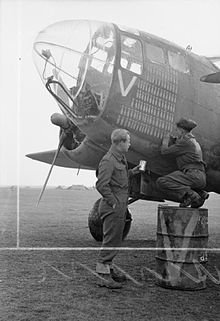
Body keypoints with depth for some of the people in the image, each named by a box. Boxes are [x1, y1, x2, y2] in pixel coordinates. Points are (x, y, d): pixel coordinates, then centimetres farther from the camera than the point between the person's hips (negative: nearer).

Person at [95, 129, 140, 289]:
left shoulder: (121, 158, 15)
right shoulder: (108, 160, -17)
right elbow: (102, 185, -23)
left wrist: (133, 171, 13)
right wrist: (114, 202, -19)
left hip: (120, 206, 10)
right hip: (113, 207, -10)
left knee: (115, 240, 17)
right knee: (111, 240, -5)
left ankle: (109, 270, 29)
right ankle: (103, 275, 4)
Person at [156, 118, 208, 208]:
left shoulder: (185, 141, -4)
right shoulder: (194, 141, 25)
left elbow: (164, 151, -2)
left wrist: (166, 140, 16)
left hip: (193, 174, -10)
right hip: (201, 178, 10)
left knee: (161, 182, -17)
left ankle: (190, 194, -24)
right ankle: (199, 194, 4)